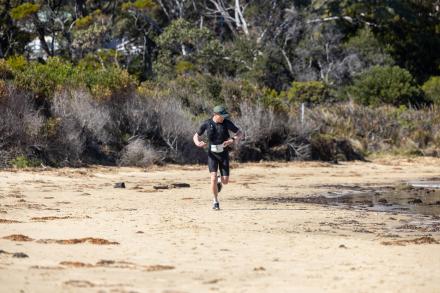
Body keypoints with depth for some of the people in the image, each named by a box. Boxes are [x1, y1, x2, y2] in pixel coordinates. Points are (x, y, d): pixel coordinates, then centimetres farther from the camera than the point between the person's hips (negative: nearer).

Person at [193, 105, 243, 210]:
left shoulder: (227, 123, -10)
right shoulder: (206, 123, -10)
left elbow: (240, 133, -5)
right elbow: (196, 136, 1)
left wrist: (232, 140, -27)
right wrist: (198, 143, -25)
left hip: (224, 154, 1)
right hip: (212, 154, -1)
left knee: (225, 181, -1)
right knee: (213, 178, -17)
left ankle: (219, 181, 39)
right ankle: (216, 201, 2)